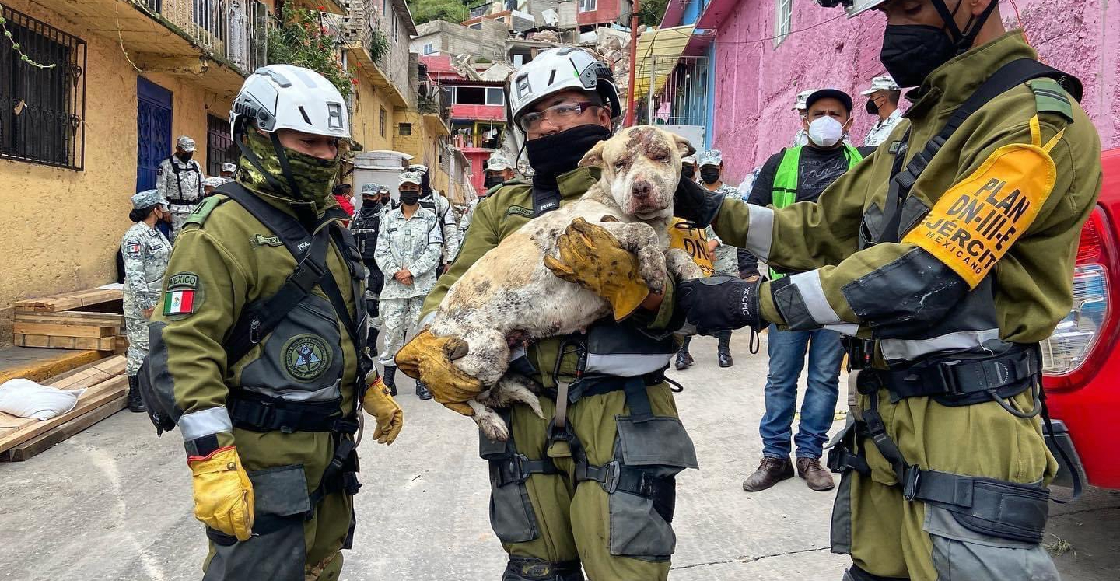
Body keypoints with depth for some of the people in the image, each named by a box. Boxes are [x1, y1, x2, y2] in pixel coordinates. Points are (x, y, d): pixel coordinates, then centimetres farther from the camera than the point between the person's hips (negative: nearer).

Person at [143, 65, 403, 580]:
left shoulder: (325, 225, 12)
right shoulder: (222, 229, -16)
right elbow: (185, 351, -22)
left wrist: (374, 392, 24)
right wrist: (213, 467, -26)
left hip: (331, 450, 9)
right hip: (261, 457, -9)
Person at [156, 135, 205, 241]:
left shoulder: (196, 165, 16)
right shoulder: (166, 165, -1)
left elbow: (203, 187, 19)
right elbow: (161, 190, -4)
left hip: (195, 209, 5)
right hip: (177, 211, -5)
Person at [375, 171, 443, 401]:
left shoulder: (430, 218, 5)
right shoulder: (389, 218, 11)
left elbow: (434, 251, -4)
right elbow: (381, 251, 6)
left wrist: (412, 271, -12)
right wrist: (396, 272, -9)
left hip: (422, 285, -1)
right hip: (393, 286, 1)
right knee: (392, 330, 1)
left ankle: (422, 379, 8)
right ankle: (388, 377, 13)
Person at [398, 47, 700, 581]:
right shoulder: (503, 207, 13)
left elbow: (678, 311, -7)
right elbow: (454, 290, 9)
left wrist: (622, 282, -26)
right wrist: (430, 348, -11)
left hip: (620, 416, -3)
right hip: (524, 416, 3)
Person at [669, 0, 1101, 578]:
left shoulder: (1038, 120, -12)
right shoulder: (919, 127, 16)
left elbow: (925, 272, -22)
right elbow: (826, 229, 16)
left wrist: (754, 302, -19)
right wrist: (713, 211, 5)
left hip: (966, 434, -7)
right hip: (885, 419, 8)